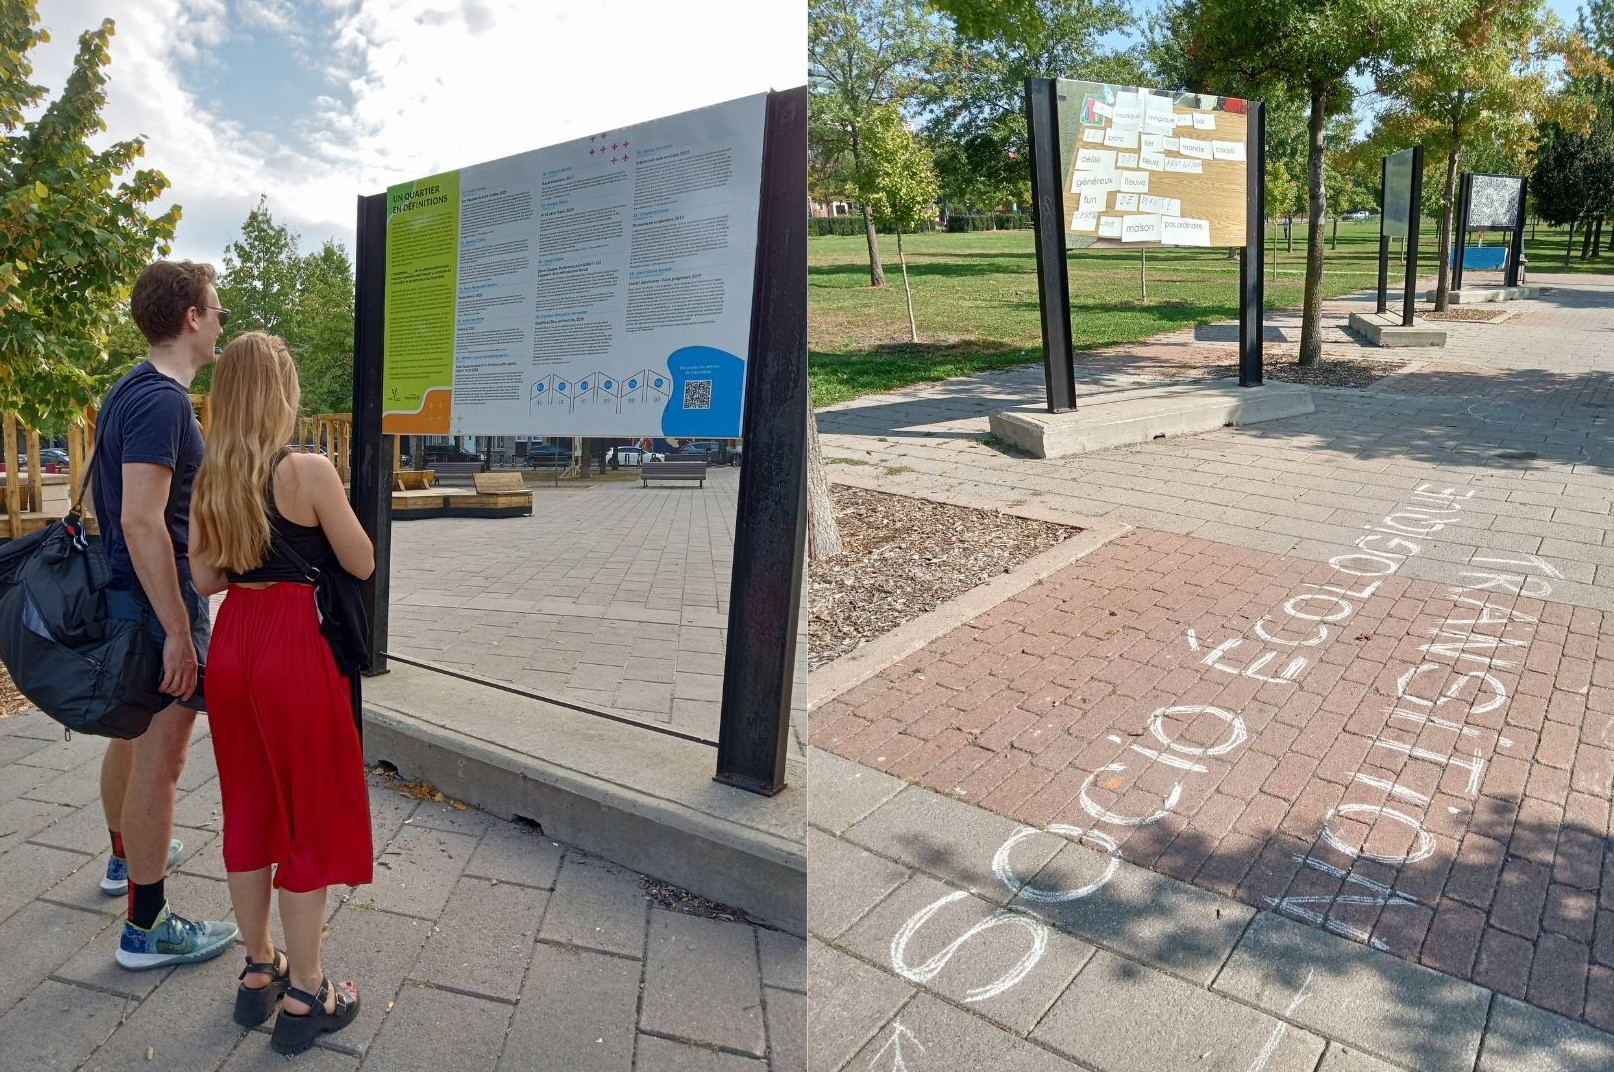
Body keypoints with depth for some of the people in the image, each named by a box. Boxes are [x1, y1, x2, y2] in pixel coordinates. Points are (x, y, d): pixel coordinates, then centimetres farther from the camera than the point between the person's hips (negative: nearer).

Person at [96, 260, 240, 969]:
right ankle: (146, 929, 10)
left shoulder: (130, 391, 13)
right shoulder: (161, 400, -20)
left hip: (125, 592, 11)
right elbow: (142, 521, -26)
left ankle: (126, 856, 47)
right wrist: (178, 632, -25)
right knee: (159, 759, -2)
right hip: (158, 596, -11)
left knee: (133, 737, 26)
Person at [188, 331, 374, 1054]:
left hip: (232, 643, 7)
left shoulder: (209, 480, 4)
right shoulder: (310, 471, -16)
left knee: (248, 810, 19)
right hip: (296, 648, -6)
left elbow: (206, 578, 7)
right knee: (311, 819, 6)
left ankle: (259, 970, 34)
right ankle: (303, 998, 18)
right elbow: (362, 565, -10)